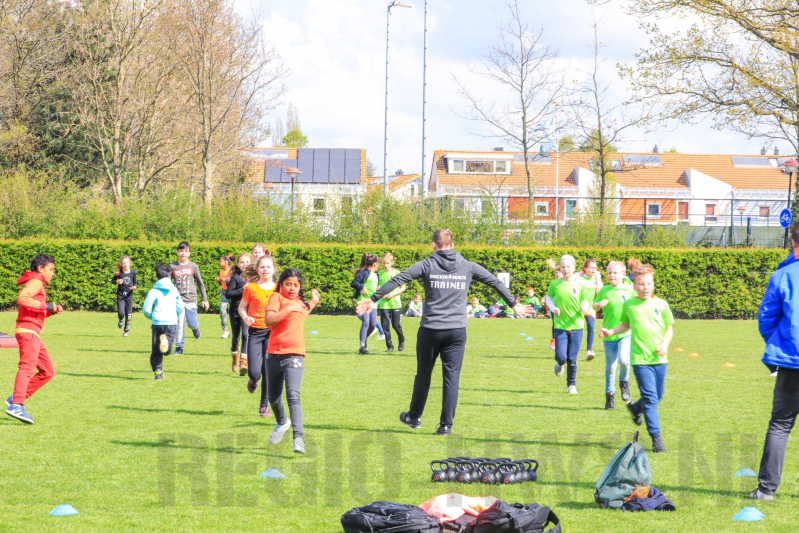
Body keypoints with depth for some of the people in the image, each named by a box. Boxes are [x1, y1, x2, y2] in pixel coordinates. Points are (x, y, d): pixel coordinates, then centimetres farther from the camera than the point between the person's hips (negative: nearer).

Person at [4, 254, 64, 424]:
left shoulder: (38, 285, 27)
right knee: (27, 367, -23)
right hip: (28, 331, -10)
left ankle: (16, 399, 5)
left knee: (48, 371, 11)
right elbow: (22, 299, -23)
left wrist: (52, 311, 14)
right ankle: (17, 406, -37)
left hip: (33, 334, 10)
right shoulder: (35, 282, -4)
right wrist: (46, 306, -18)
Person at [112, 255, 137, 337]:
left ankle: (126, 331, 18)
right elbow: (112, 281, 6)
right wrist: (117, 282, -16)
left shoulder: (133, 273, -1)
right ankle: (121, 320, 23)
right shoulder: (119, 273, -6)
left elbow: (135, 283, 11)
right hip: (120, 296, -2)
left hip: (129, 296, 2)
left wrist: (134, 287, -11)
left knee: (129, 315, 1)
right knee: (121, 313, -14)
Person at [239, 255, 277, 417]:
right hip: (255, 332, -1)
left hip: (272, 332, 1)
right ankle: (253, 380, 30)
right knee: (255, 372, -9)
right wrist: (245, 317, -12)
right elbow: (241, 306, 7)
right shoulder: (251, 288, -2)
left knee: (268, 371, -4)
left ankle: (264, 406, 9)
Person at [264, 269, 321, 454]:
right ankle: (282, 423, 45)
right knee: (273, 397, 14)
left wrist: (313, 303, 28)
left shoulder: (299, 302, 15)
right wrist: (289, 309, -22)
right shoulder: (276, 297, -2)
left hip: (294, 356, 1)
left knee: (293, 396, -17)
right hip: (274, 355, -1)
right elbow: (269, 320, -18)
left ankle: (298, 438, -26)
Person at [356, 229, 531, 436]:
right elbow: (495, 282, 15)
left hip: (430, 330, -1)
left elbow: (397, 280, -5)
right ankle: (446, 424, -1)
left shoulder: (427, 265, -1)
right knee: (451, 377, 3)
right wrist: (514, 304, 28)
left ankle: (414, 417, 28)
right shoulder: (468, 267, 7)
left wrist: (373, 299, 0)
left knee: (423, 374, 14)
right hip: (457, 331, 1)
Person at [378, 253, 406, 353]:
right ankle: (389, 346, 7)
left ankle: (401, 341, 29)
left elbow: (403, 287, 2)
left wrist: (393, 294, -12)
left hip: (395, 303, -2)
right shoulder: (379, 274, 4)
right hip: (383, 304, 2)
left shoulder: (397, 273, -1)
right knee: (385, 325, -3)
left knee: (396, 325, 2)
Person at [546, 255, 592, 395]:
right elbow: (548, 298, 13)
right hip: (560, 326, 0)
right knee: (561, 356, -10)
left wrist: (584, 308, -19)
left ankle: (571, 385, 20)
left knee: (572, 359, 2)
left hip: (576, 326, 0)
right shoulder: (555, 284, -1)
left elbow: (585, 301, 4)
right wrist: (553, 308, -7)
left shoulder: (580, 284, -1)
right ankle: (560, 363, 28)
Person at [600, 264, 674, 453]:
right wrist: (611, 331, 4)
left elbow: (669, 329, 10)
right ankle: (656, 438, -7)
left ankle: (636, 408, 45)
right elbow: (625, 324, 20)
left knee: (658, 396, 13)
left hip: (659, 358, 2)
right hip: (640, 359, -2)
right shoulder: (629, 305, 2)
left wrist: (664, 345, -7)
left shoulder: (661, 304, 3)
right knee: (650, 397, -10)